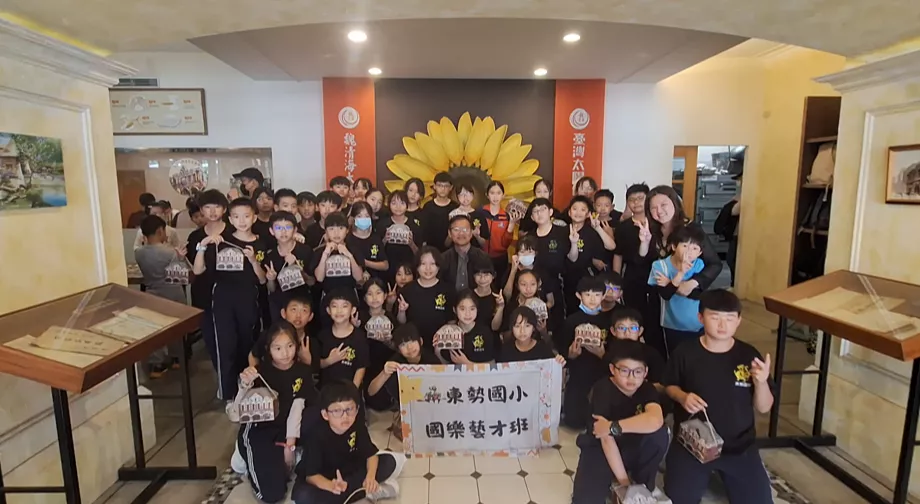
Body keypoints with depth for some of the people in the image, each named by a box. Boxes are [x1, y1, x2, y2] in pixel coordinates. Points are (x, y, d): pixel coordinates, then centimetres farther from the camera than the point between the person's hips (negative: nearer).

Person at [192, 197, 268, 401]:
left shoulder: (260, 246, 3)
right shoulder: (221, 242, 0)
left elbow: (262, 280, 1)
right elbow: (197, 270, -4)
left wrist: (253, 260, -16)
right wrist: (203, 246, -18)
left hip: (248, 301, 2)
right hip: (223, 300, -1)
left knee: (247, 345, 12)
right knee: (225, 347, -4)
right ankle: (227, 394, 9)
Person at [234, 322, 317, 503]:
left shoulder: (303, 371, -4)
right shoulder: (260, 371, -10)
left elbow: (297, 407, -11)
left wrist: (290, 444, -18)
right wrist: (245, 385, -35)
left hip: (285, 430, 4)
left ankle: (274, 459, 7)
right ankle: (253, 458, 11)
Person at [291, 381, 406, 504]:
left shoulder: (358, 427, -16)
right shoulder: (317, 435, -28)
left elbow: (371, 455, -10)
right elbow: (311, 475, -27)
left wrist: (370, 476, -31)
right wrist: (332, 486, -47)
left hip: (349, 472, 2)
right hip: (323, 479, -2)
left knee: (389, 461, -12)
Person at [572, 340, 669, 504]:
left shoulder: (647, 389, -13)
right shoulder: (603, 389, -23)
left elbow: (655, 420, -37)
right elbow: (607, 439, -25)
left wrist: (613, 426, -35)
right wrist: (624, 481, -25)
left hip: (633, 448, 3)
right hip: (600, 450, -3)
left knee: (659, 433, -26)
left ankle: (644, 483, -1)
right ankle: (608, 481, 11)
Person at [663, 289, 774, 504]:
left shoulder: (749, 355, -7)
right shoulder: (685, 353, -10)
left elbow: (763, 408, -1)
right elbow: (670, 386, 5)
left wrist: (761, 382, -20)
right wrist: (682, 397, -16)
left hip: (739, 445, 1)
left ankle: (720, 471, 22)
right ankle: (704, 473, 23)